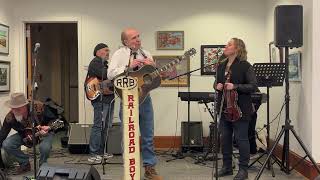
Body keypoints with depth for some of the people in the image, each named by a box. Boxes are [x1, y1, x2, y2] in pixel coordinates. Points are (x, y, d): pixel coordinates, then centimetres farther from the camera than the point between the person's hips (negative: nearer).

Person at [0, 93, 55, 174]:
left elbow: (53, 120, -14)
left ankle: (42, 165, -1)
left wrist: (47, 128, -33)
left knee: (44, 147, -36)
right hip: (24, 135, 4)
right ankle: (25, 164, 4)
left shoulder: (39, 108, -30)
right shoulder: (10, 118, -22)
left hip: (44, 132, -3)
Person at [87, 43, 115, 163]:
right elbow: (105, 75, -22)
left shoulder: (105, 63, 24)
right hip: (100, 99, -10)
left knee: (106, 126, 11)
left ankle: (101, 152, 19)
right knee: (98, 126, -11)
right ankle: (93, 154, -9)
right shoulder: (95, 63, -6)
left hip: (109, 98, 10)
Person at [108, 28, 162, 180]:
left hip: (145, 97, 4)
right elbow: (110, 74, -13)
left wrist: (153, 67, -7)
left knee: (148, 135, 9)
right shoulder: (119, 54, -1)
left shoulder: (146, 54, 12)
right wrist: (129, 67, -18)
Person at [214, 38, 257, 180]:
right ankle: (227, 167, 25)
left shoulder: (245, 66, -7)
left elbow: (253, 86, -12)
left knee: (241, 139, 1)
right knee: (225, 138, 12)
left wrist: (235, 87, -22)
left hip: (240, 108, -6)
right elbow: (216, 83, 23)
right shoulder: (221, 66, 12)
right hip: (224, 108, 7)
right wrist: (217, 86, -1)